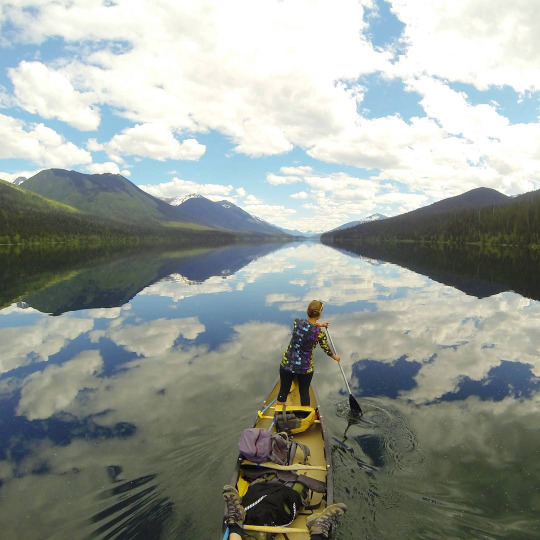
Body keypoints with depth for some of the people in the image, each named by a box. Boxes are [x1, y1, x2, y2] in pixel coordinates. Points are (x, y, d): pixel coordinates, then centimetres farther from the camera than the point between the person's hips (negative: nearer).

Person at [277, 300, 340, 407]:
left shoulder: (297, 322, -10)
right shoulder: (320, 333, -17)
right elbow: (327, 349, 1)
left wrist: (319, 325, 31)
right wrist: (335, 357, 23)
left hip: (287, 364, 2)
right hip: (305, 368, -2)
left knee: (284, 390, 18)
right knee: (304, 392, 20)